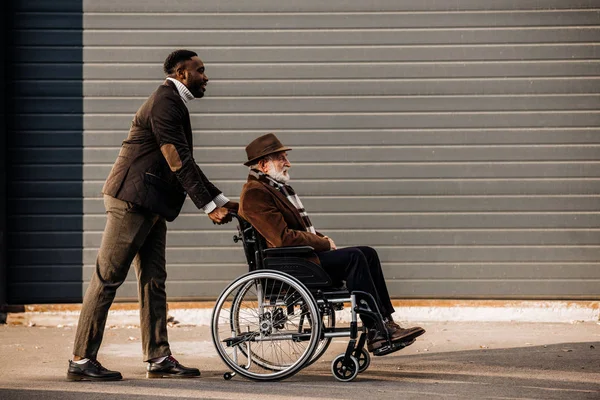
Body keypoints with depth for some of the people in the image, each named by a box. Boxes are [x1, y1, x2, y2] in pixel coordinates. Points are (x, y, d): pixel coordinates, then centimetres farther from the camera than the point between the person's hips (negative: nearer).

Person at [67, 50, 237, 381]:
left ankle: (158, 358, 10)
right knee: (107, 278, -7)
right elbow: (179, 161, -18)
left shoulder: (173, 104, 19)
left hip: (151, 205, 11)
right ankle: (81, 360, -5)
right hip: (132, 201, -11)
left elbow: (185, 164, 22)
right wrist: (208, 207, -16)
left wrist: (221, 200, 18)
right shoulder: (164, 104, -14)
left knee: (153, 280, 8)